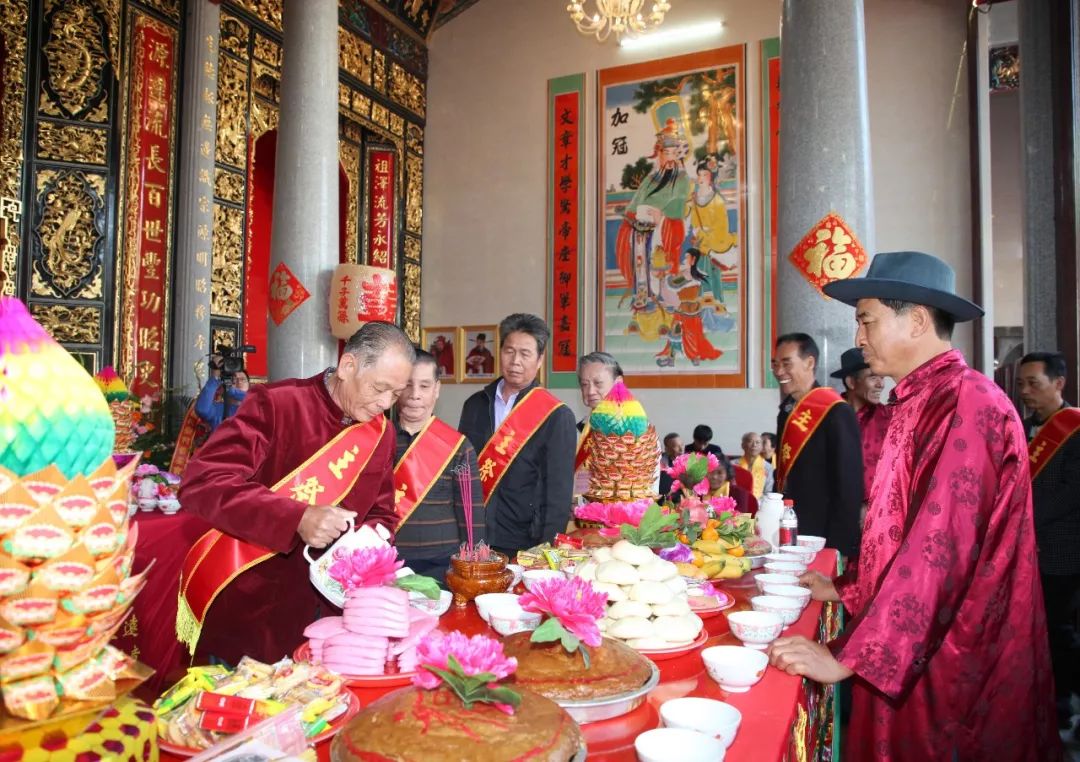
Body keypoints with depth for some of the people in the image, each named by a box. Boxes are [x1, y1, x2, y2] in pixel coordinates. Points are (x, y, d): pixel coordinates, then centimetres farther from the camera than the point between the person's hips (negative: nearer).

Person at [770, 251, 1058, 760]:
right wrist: (844, 591, 16)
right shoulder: (920, 402, 9)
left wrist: (847, 658, -24)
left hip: (948, 665, -8)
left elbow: (940, 548, -26)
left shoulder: (967, 404, -20)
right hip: (904, 658, 8)